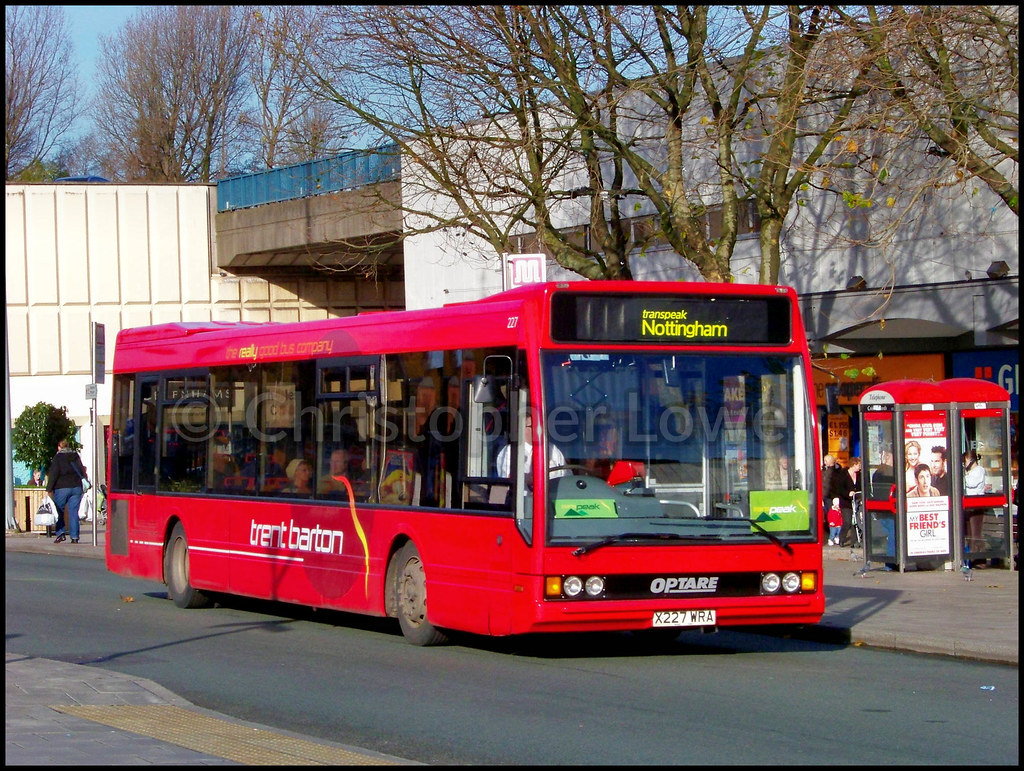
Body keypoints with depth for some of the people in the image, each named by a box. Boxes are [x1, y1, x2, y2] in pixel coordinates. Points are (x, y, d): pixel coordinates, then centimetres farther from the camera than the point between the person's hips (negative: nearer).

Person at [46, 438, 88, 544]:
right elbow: (82, 473, 16)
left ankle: (61, 533, -8)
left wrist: (49, 488, -7)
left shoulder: (58, 457, -5)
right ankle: (74, 536, -3)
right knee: (73, 512, 3)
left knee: (59, 512, 6)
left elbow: (54, 474, -10)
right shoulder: (76, 456, 11)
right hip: (76, 487, 4)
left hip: (62, 488, -4)